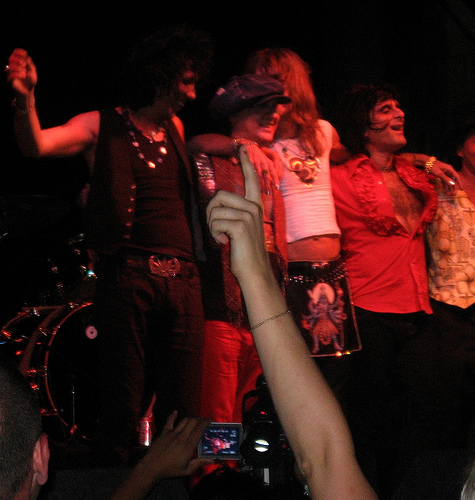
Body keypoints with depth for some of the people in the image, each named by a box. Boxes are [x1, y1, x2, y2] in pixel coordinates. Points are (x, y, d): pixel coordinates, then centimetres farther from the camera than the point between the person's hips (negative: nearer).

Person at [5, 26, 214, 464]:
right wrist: (26, 98, -31)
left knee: (184, 412, 2)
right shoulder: (102, 127, 3)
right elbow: (37, 145, -14)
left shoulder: (175, 128, 20)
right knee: (123, 409, -6)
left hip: (182, 279, 5)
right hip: (128, 276, -5)